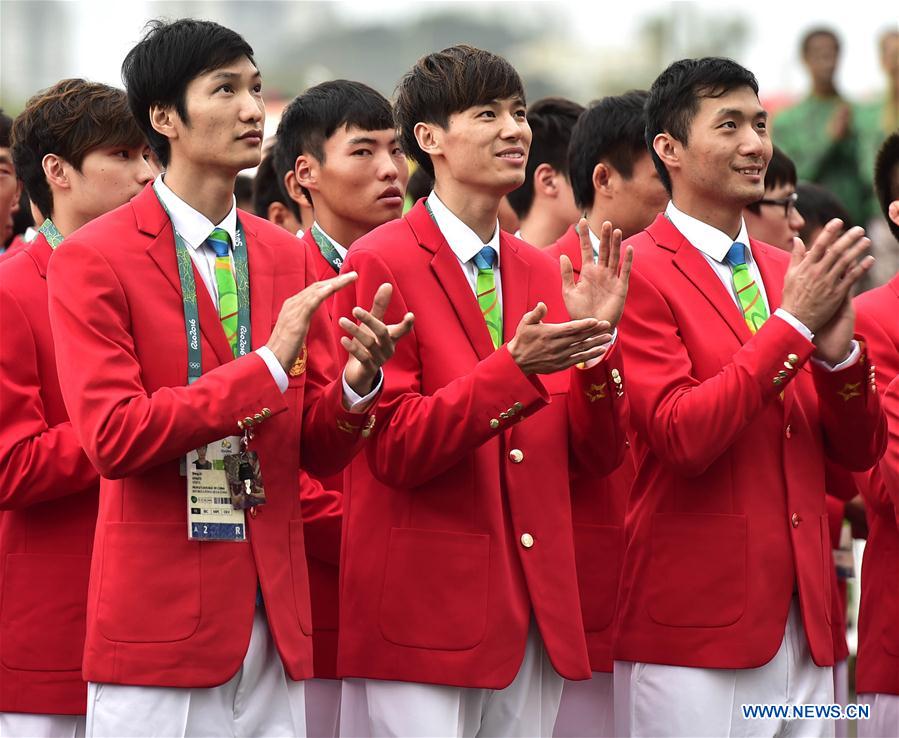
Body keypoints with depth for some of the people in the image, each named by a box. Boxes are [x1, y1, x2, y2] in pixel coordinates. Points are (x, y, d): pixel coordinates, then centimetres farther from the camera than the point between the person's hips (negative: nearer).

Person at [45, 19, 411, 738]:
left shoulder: (288, 258, 10)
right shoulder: (94, 261, -5)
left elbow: (320, 450, 10)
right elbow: (111, 437, -15)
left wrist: (356, 382, -12)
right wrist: (268, 364, -19)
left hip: (274, 617, 5)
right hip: (159, 619, -5)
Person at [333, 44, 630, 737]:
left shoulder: (543, 275, 12)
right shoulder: (381, 264, -6)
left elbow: (597, 455, 9)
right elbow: (395, 449, -12)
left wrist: (597, 339, -7)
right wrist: (515, 368, -22)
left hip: (536, 617, 6)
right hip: (426, 613, -6)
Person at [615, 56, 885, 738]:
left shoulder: (790, 273, 12)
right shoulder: (638, 274, -7)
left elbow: (860, 451, 11)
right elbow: (681, 437, -17)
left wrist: (836, 348, -8)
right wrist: (792, 323, -17)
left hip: (804, 627, 6)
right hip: (695, 628, -6)